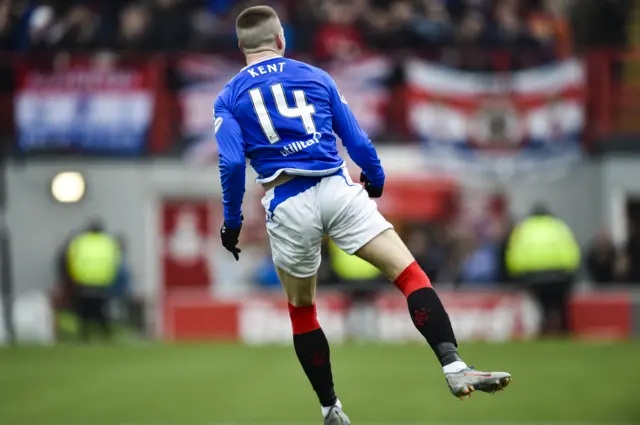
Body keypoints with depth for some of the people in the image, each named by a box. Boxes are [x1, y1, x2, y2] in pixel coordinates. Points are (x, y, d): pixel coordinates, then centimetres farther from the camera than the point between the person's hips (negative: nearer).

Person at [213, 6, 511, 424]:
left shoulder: (229, 98, 11)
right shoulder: (316, 77, 14)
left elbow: (232, 162, -4)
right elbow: (357, 142, 12)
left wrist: (232, 222, 4)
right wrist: (376, 181, 29)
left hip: (287, 206, 1)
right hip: (337, 189, -1)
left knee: (301, 311, 19)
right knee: (410, 273, -4)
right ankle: (455, 367, -21)